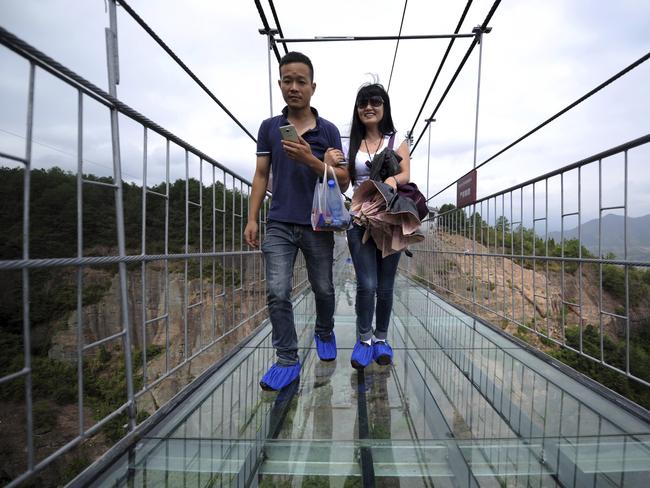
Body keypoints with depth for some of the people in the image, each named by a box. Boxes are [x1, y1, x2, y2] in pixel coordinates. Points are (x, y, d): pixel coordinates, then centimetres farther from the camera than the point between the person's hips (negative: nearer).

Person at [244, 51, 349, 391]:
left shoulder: (328, 130, 3)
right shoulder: (269, 127, 8)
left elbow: (343, 181, -2)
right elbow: (261, 175, 9)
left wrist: (311, 160, -17)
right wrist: (251, 218, 2)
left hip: (318, 225, 0)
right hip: (279, 225, 1)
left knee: (323, 289, 12)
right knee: (277, 293, -6)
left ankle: (324, 333, 41)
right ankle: (287, 360, 10)